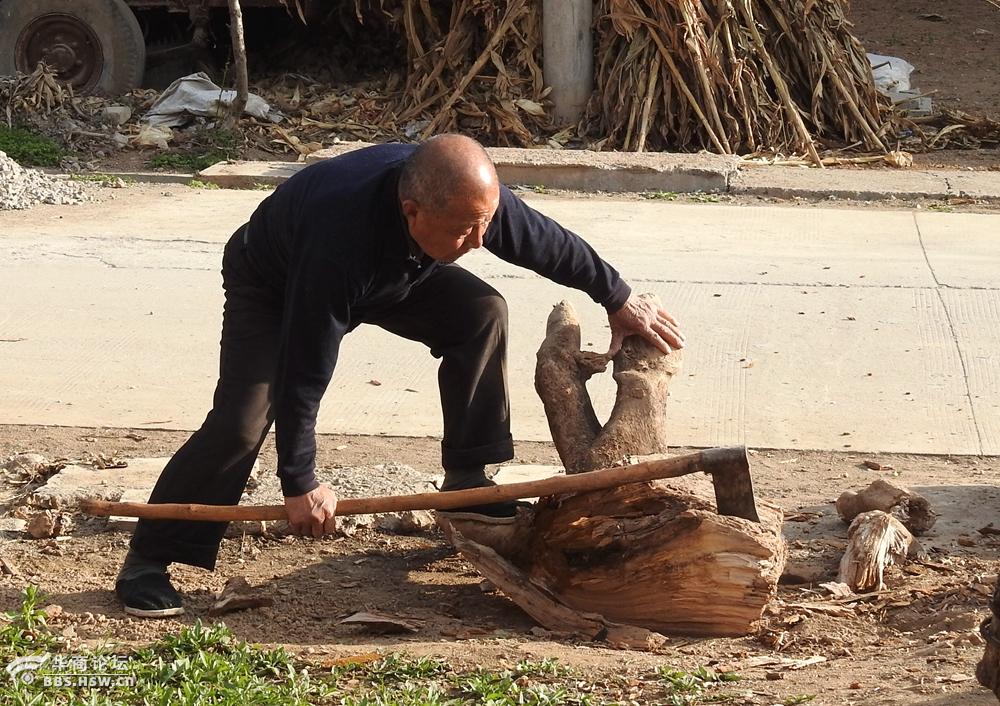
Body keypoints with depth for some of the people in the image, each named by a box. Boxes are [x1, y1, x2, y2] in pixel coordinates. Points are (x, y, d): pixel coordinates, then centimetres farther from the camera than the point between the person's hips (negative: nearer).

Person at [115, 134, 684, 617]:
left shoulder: (471, 197, -29)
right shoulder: (340, 235, -47)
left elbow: (550, 243, -7)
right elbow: (303, 374, -38)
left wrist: (619, 298, 5)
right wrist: (300, 484, -31)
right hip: (271, 287, -6)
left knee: (482, 314, -11)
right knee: (242, 421, -21)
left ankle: (466, 481, -1)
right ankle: (147, 561, -13)